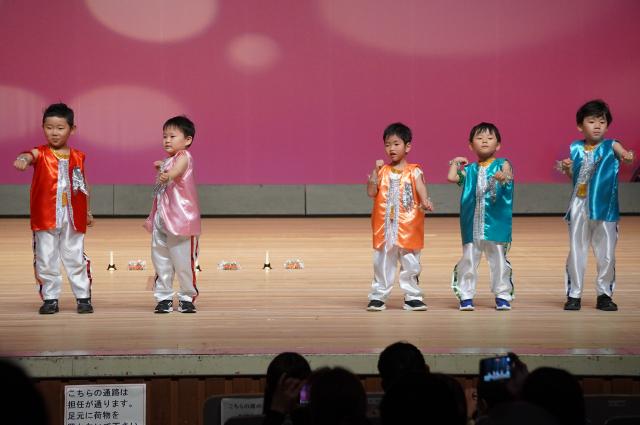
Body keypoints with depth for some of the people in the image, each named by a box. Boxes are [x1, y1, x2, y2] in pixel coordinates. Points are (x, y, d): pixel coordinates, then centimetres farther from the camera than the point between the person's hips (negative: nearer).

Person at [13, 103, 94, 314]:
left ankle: (83, 297, 15)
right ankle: (50, 298, 13)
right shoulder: (41, 154, -4)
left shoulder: (77, 157, 6)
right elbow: (30, 155, -29)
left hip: (72, 217, 1)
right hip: (45, 216, -1)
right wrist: (23, 159, -53)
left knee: (76, 258, 7)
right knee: (46, 259, 3)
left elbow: (83, 185, 15)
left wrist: (88, 211, 17)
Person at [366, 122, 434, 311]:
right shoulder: (382, 171, 5)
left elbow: (421, 188, -16)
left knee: (410, 263, 4)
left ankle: (412, 297, 12)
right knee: (382, 264, 6)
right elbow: (371, 192, -4)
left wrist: (425, 201, -37)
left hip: (408, 227, -1)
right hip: (385, 226, 2)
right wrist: (375, 171, -13)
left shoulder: (413, 171, 0)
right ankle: (378, 297, 12)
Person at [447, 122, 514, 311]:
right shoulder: (469, 169, 10)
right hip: (472, 224, 2)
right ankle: (466, 296, 9)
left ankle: (503, 295, 13)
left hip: (496, 222, -2)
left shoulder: (502, 164, 1)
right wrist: (455, 162, 13)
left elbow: (509, 175, -19)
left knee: (499, 260, 3)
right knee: (468, 260, 3)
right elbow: (451, 177, -2)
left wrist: (504, 177, -42)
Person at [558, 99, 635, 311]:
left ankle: (604, 294, 16)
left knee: (606, 253, 5)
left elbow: (622, 152, -24)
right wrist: (566, 168, -9)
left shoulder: (610, 146, -4)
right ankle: (574, 294, 15)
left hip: (604, 207, -2)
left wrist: (627, 156, -47)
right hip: (579, 206, 2)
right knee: (576, 251, 7)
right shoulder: (576, 148, 4)